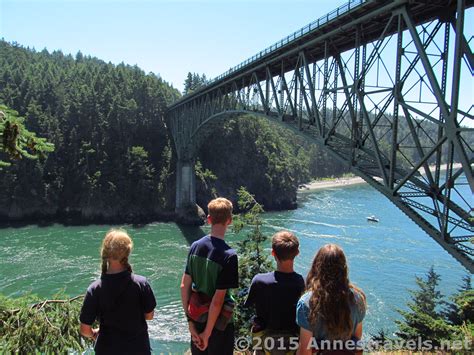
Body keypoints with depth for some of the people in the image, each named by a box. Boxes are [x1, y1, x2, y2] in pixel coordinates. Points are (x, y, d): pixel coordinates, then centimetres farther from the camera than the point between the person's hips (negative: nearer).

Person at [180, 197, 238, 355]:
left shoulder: (195, 246, -7)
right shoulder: (229, 255, -23)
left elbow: (184, 286, -4)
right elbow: (218, 300, -22)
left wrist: (190, 322, 3)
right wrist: (207, 334, -11)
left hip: (197, 318, 5)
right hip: (218, 322, -5)